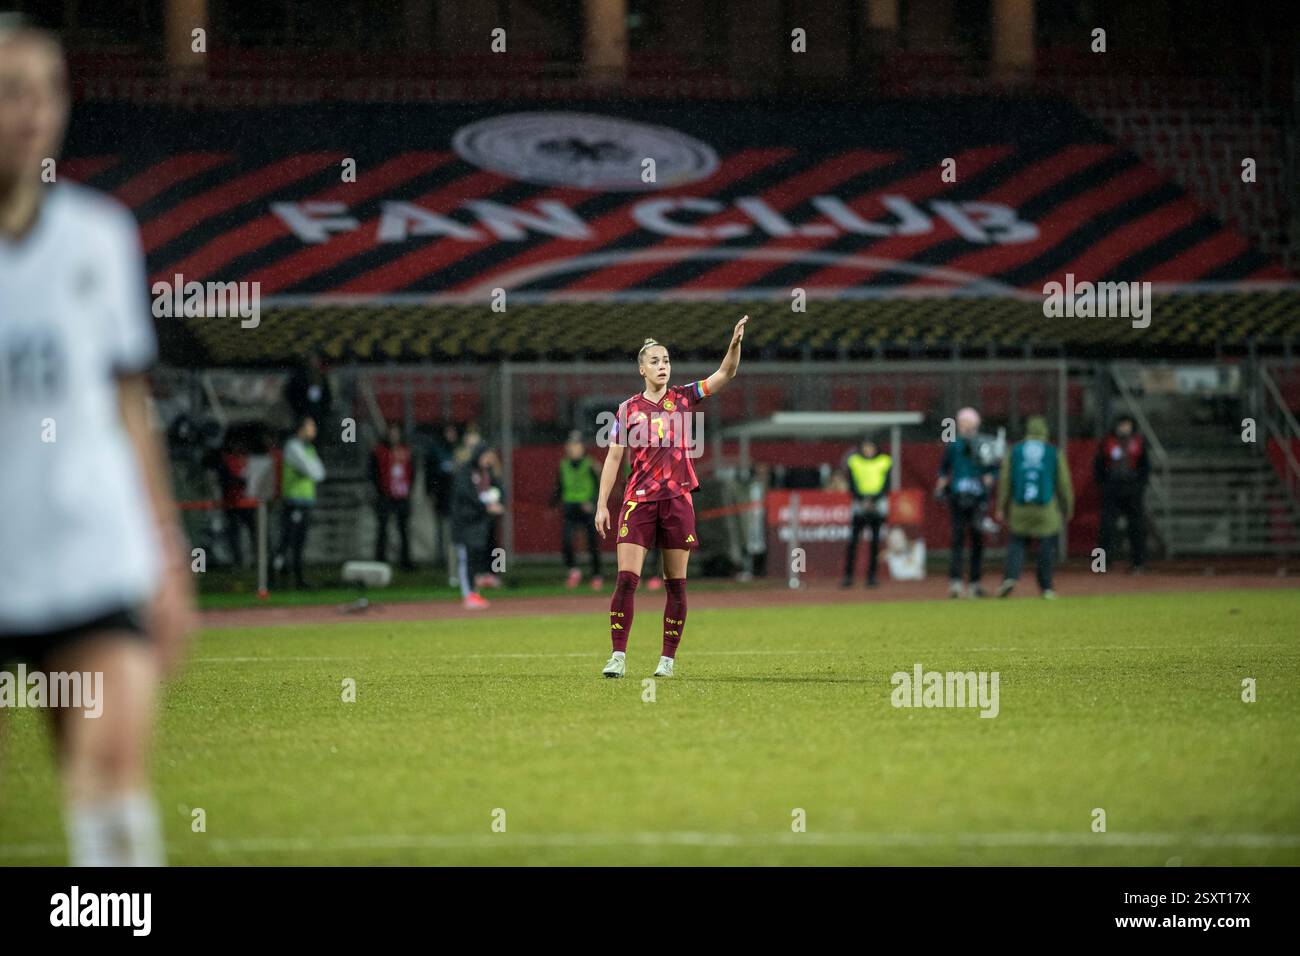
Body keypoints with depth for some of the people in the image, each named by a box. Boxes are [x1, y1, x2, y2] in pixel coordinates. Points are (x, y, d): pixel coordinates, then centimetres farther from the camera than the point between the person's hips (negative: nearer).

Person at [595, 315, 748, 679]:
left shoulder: (683, 397, 6)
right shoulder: (628, 409, 5)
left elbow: (725, 374, -3)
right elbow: (613, 458, 7)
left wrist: (735, 343, -21)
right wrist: (602, 505, 1)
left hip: (677, 499, 1)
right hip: (639, 499, -1)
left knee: (676, 583, 3)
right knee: (626, 579, -11)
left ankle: (668, 659, 9)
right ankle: (618, 657, -10)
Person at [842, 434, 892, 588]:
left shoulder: (884, 462, 6)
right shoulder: (854, 462, 7)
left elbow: (886, 487, 3)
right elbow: (852, 487, 4)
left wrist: (873, 500, -10)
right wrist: (863, 500, -11)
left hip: (878, 505, 0)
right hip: (860, 504, 0)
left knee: (875, 542, -2)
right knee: (853, 540, -9)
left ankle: (872, 576, 3)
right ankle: (848, 576, -9)